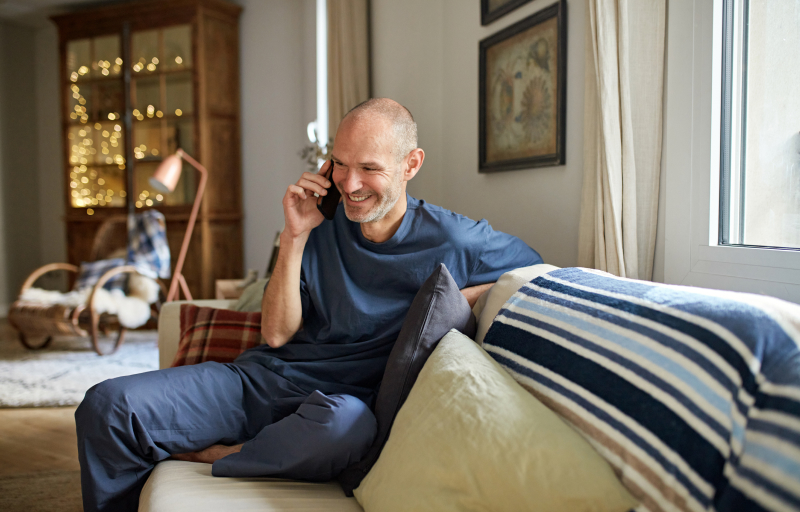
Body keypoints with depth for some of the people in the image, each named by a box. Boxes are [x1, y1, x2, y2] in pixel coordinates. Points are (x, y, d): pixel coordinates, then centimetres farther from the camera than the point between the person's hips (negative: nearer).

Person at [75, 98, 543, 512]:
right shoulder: (322, 223, 4)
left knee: (347, 424, -42)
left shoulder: (450, 238, -4)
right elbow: (277, 334, 1)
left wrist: (460, 299, -12)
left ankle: (209, 456, -15)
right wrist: (294, 237, -10)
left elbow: (537, 271, 6)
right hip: (261, 378, 3)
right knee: (108, 404, -16)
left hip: (340, 397, -2)